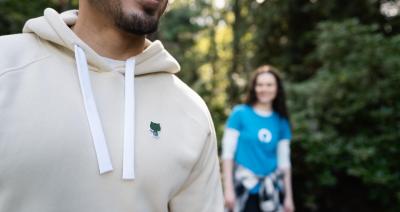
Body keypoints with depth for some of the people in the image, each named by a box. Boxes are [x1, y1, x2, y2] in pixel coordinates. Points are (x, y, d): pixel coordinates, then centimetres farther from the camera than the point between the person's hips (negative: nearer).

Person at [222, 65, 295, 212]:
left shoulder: (281, 121, 7)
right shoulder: (240, 113, -3)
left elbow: (284, 161, 10)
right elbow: (227, 152, -5)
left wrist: (288, 196, 9)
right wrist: (228, 188, -10)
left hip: (272, 191, 3)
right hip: (245, 188, -3)